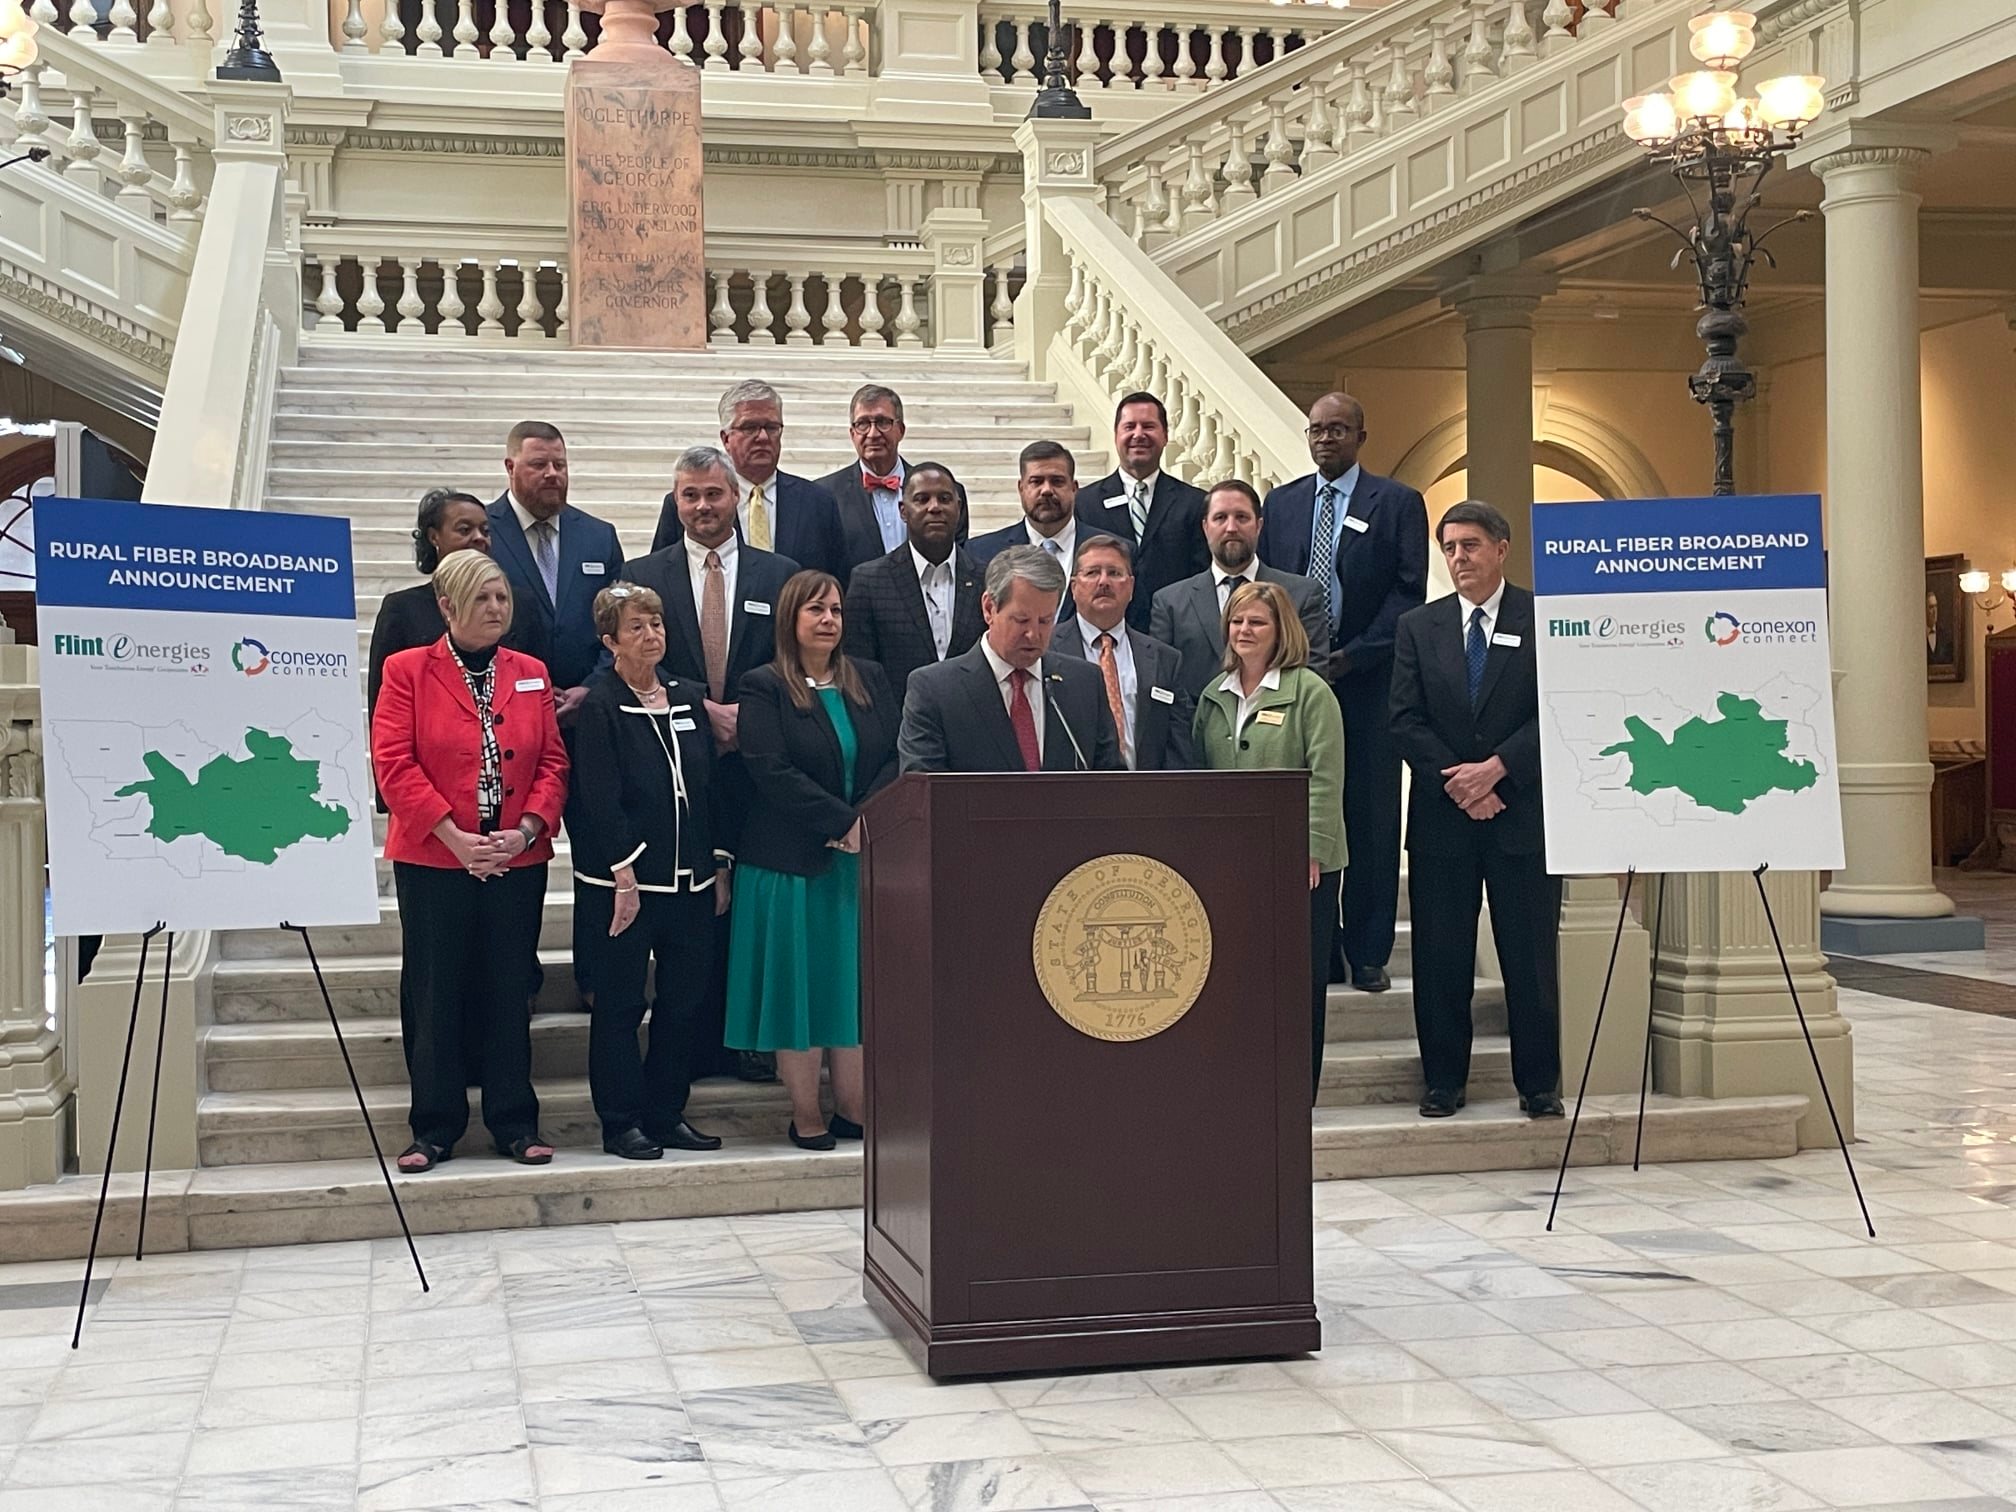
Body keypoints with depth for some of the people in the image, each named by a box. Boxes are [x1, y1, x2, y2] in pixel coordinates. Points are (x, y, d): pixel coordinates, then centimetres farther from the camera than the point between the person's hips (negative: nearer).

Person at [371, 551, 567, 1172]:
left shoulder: (531, 675, 10)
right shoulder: (407, 671, 0)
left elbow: (553, 762, 7)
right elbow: (393, 762, -8)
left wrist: (526, 829, -9)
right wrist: (454, 837, -15)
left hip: (517, 861, 3)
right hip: (433, 861, -2)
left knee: (508, 992, 7)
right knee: (434, 995, 3)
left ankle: (515, 1123, 15)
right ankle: (435, 1128, 12)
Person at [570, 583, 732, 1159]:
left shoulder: (689, 697, 12)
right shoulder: (599, 706, -6)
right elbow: (600, 800, -12)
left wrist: (719, 865, 10)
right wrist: (624, 874, -17)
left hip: (690, 880, 6)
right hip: (623, 881, -6)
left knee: (686, 999, 9)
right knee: (621, 1004, 2)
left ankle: (666, 1114, 20)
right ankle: (621, 1122, 10)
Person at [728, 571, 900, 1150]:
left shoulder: (871, 680, 11)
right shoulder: (763, 688, -3)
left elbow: (899, 756, 4)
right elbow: (772, 772, -13)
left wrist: (868, 821, -12)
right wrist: (843, 822, -16)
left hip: (864, 860, 4)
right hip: (792, 860, -4)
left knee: (857, 980, 5)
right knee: (798, 983, 0)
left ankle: (854, 1108, 11)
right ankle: (805, 1115, 7)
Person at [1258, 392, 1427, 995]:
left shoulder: (1397, 503, 3)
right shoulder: (1281, 503, 14)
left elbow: (1409, 591, -4)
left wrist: (1352, 656, -12)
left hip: (1367, 680, -2)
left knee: (1371, 819, 0)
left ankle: (1368, 955, 7)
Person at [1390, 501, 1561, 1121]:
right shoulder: (1418, 627, 9)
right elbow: (1406, 720, 2)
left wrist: (1496, 768, -15)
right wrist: (1457, 783, -9)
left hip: (1522, 811, -2)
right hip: (1441, 816, 2)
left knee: (1531, 955, 3)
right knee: (1440, 958, 4)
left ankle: (1538, 1084, 12)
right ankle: (1443, 1082, 13)